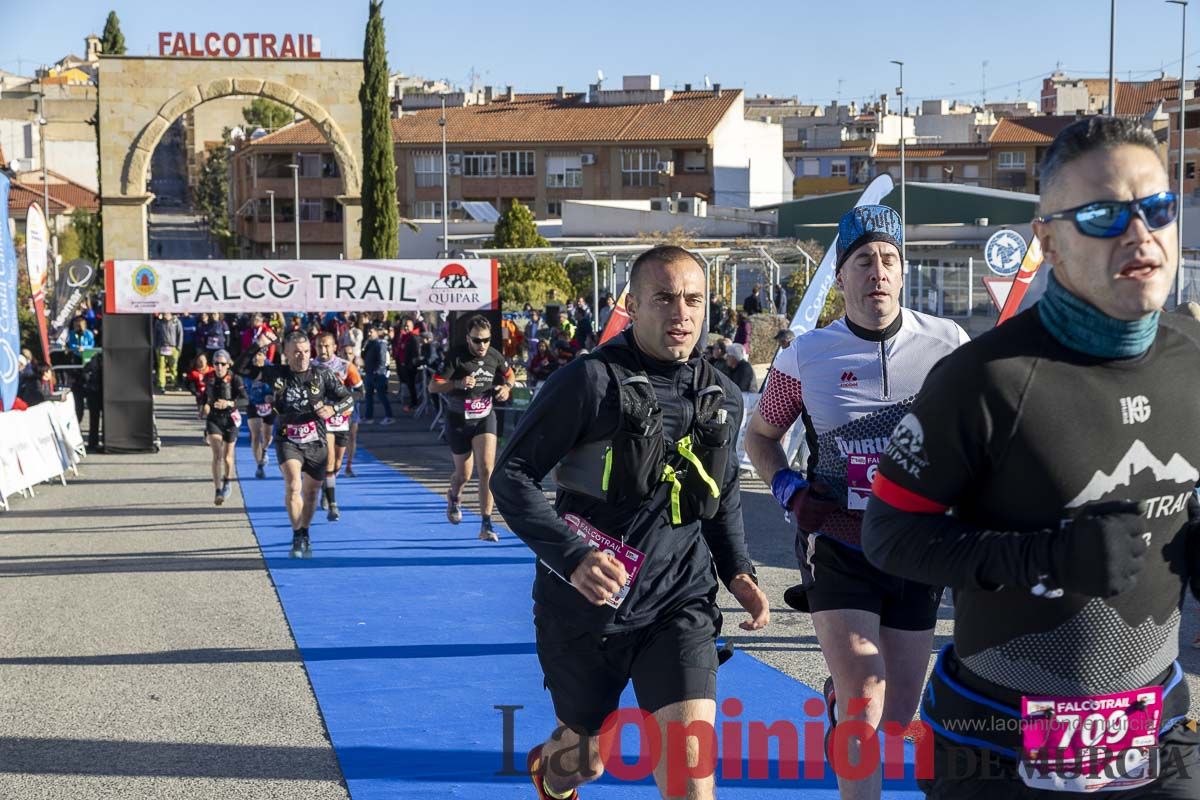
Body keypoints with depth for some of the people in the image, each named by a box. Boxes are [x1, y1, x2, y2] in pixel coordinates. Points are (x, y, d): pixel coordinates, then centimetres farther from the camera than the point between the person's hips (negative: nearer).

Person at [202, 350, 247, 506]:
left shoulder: (235, 379, -13)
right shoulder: (208, 378, -1)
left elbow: (245, 399, -24)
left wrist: (229, 403, -38)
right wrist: (206, 404, 9)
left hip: (230, 419, -1)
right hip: (213, 419, 1)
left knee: (227, 457, 9)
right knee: (217, 454, -14)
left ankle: (226, 483, 39)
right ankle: (218, 492, -16)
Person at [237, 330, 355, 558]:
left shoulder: (321, 374, -3)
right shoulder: (277, 374, -3)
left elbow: (348, 398, 3)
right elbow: (241, 368, -3)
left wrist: (332, 408, -18)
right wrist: (258, 346, -17)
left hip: (316, 443, 2)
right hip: (287, 441, -1)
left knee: (311, 492, 12)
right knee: (293, 485, -23)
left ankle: (304, 535, 34)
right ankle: (297, 537, -11)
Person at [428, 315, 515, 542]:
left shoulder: (495, 356, -4)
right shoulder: (456, 357, -16)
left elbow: (510, 376, 15)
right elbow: (433, 386, -17)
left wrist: (506, 388, -7)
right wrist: (458, 383, -32)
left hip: (485, 418, 2)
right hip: (458, 420, -2)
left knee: (486, 469, -15)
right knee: (464, 474, 9)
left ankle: (486, 525, -12)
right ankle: (453, 497, 47)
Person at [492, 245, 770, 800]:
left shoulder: (723, 399, 5)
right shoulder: (590, 381, -13)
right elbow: (511, 476, -13)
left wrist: (737, 571, 5)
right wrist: (572, 556, -26)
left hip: (680, 603, 3)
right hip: (585, 604, -3)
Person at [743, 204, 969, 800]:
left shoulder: (947, 344, -5)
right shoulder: (807, 356, -5)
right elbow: (760, 436, 12)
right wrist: (790, 492, -4)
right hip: (837, 544, -2)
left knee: (898, 715, 12)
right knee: (863, 709, -17)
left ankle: (841, 693, 46)